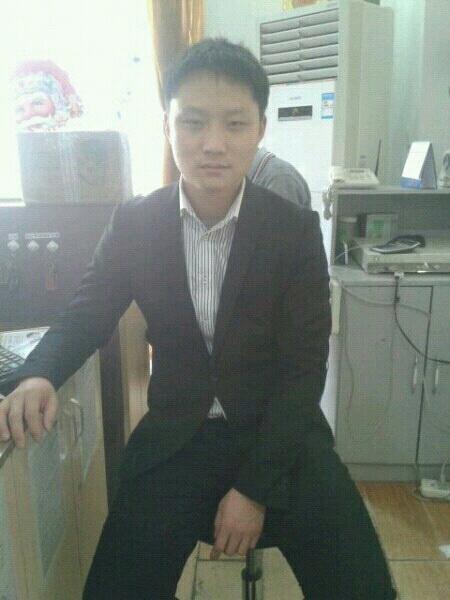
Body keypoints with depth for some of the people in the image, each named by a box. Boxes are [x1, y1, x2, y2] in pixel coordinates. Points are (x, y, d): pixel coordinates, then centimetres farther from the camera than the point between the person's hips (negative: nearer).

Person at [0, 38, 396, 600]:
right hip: (175, 436, 1)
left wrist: (256, 486, -15)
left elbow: (303, 367, -10)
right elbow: (85, 316, 4)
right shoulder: (133, 223, -4)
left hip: (280, 432, 0)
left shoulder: (296, 229, -8)